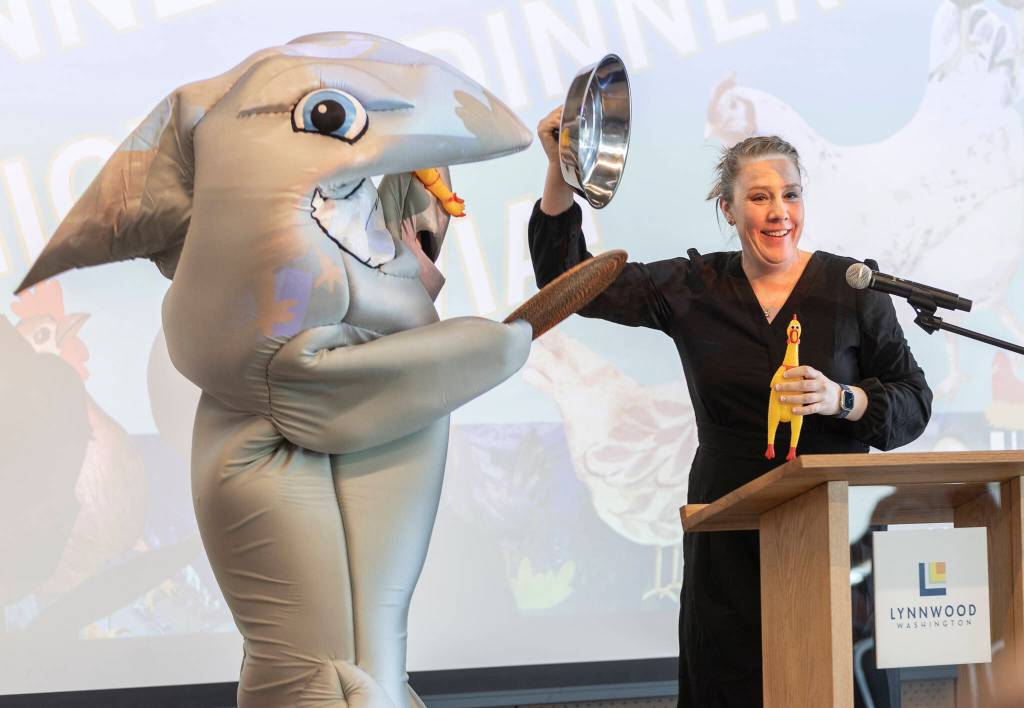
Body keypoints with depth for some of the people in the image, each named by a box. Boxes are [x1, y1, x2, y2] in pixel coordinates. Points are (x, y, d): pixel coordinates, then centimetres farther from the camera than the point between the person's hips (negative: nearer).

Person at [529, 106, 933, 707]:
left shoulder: (852, 287, 1)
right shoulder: (692, 288, 5)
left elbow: (914, 402, 3)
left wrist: (843, 400, -16)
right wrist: (560, 171, -4)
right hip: (731, 538, 1)